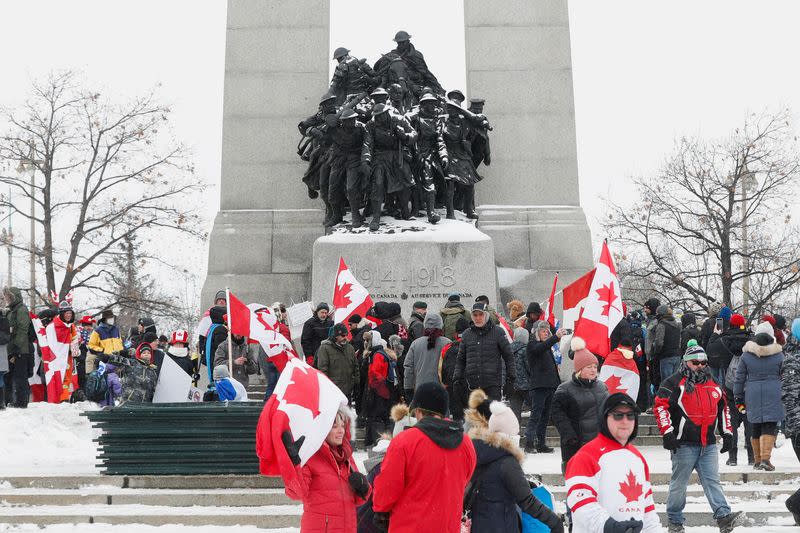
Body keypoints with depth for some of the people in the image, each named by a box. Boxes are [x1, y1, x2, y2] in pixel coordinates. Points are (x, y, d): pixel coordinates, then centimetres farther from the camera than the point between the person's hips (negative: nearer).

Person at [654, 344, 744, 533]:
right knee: (679, 483, 3)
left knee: (712, 481, -1)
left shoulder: (713, 384, 17)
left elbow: (723, 409, 26)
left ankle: (724, 517, -8)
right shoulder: (674, 383, -4)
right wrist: (667, 433, -17)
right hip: (684, 444, -5)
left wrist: (727, 433, 18)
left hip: (708, 444, 5)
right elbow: (661, 406, -11)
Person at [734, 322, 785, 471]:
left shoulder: (746, 355, 3)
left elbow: (739, 378, 5)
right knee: (770, 426, -4)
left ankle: (757, 460, 18)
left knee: (756, 427, 12)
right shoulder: (778, 354, -1)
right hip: (773, 395, -2)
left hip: (753, 396, 2)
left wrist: (738, 399, 11)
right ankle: (766, 458, -18)